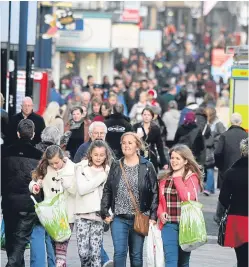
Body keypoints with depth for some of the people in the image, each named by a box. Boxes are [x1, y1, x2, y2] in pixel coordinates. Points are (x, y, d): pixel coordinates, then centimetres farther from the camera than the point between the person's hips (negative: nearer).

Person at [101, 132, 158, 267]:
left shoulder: (147, 167, -1)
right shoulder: (116, 166, 7)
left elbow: (154, 192, -2)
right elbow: (107, 190, 10)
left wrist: (153, 216, -8)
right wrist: (105, 213, 2)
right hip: (119, 218, 1)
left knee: (136, 255, 8)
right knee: (119, 252, -9)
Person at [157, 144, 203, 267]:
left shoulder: (192, 177, -2)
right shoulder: (165, 178, 10)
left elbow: (188, 198, -18)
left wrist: (177, 178, -12)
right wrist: (161, 212, -2)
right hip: (169, 224, 2)